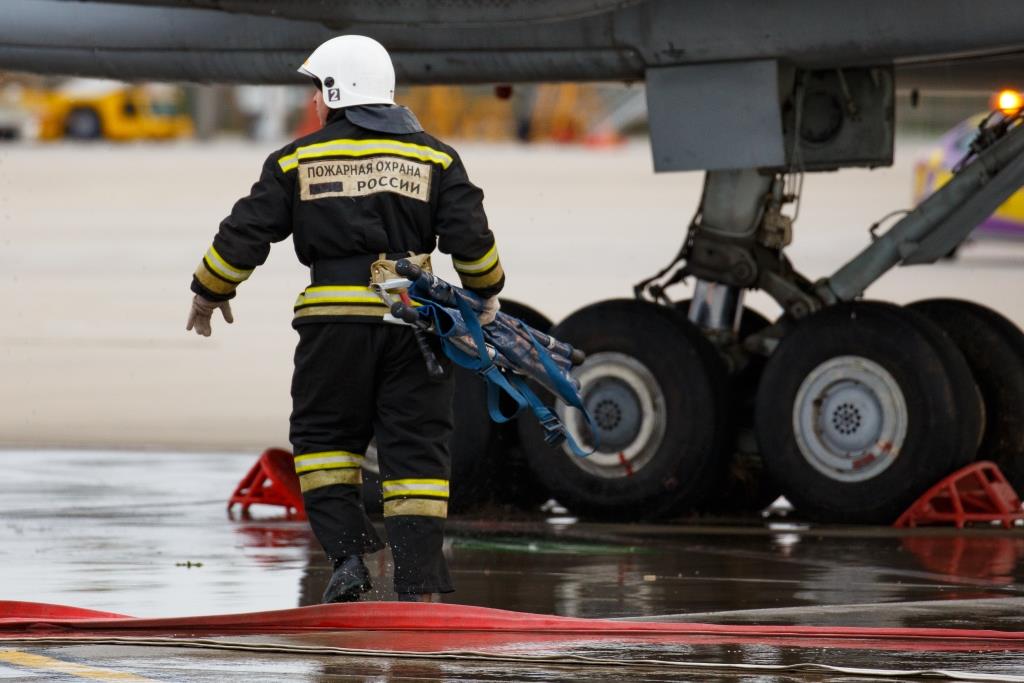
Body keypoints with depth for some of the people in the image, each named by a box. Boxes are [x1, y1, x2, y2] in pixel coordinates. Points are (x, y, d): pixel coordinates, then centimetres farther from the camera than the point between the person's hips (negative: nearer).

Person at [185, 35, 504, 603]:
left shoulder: (298, 160, 4)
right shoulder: (434, 158, 7)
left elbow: (245, 234, 7)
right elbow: (470, 236, 3)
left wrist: (209, 291, 22)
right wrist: (486, 293, 21)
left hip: (333, 318, -1)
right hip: (412, 319, 1)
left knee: (323, 437, 16)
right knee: (415, 448, 5)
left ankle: (346, 551, -1)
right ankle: (419, 583, 0)